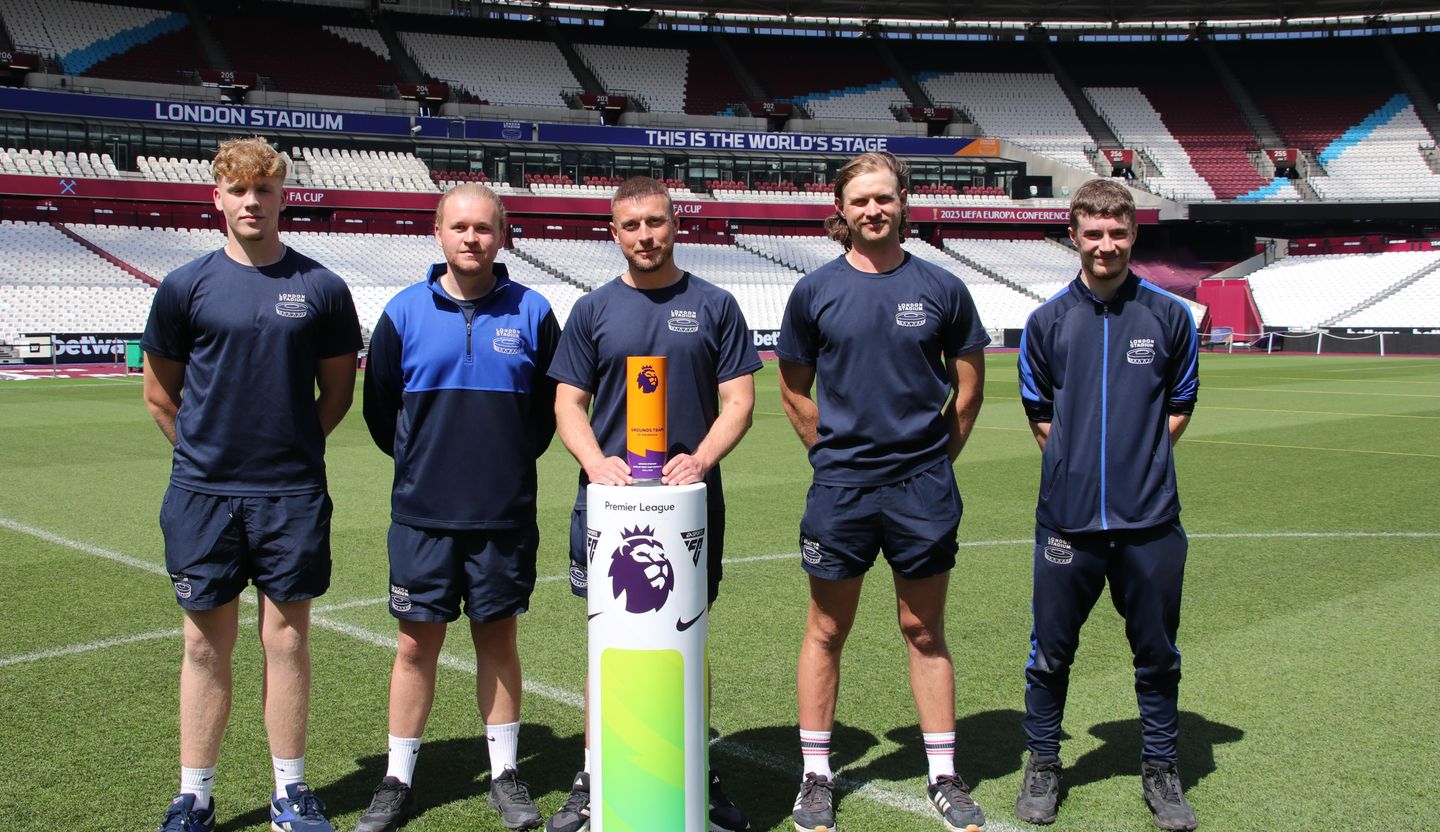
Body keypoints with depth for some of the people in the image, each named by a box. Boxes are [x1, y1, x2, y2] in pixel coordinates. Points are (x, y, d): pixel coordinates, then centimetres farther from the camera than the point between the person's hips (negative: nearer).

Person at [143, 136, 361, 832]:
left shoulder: (320, 287, 2)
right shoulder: (186, 286, 3)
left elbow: (338, 391, 10)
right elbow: (159, 393, 11)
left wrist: (292, 445, 6)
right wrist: (207, 451, 7)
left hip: (293, 493, 0)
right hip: (203, 493, 0)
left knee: (287, 641, 6)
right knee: (206, 645, 7)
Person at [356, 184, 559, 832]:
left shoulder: (531, 312, 1)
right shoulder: (406, 311, 1)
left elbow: (551, 404, 10)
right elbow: (379, 405, 11)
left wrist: (513, 461, 7)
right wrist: (422, 462, 12)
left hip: (506, 513, 0)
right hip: (422, 512, 0)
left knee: (497, 636, 9)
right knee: (418, 640, 5)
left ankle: (505, 775, 21)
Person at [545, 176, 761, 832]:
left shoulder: (714, 306, 6)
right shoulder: (593, 310, 8)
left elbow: (738, 401, 3)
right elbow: (569, 404, 7)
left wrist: (700, 460, -13)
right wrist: (595, 460, -12)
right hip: (608, 501, 1)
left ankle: (698, 772, 21)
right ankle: (593, 777, 17)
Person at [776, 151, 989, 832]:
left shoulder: (942, 289, 2)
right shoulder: (814, 291, 1)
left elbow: (968, 387, 10)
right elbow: (794, 392, 10)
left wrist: (934, 458, 8)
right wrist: (835, 451, 5)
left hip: (923, 487, 0)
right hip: (840, 486, 0)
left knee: (924, 632, 10)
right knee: (826, 631, 7)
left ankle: (944, 777, 21)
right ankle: (816, 776, 20)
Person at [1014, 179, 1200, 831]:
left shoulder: (1170, 315, 3)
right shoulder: (1048, 320, 3)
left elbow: (1179, 407, 12)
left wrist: (1140, 457, 3)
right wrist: (1080, 459, 3)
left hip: (1150, 520, 0)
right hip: (1066, 517, 0)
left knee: (1157, 654, 10)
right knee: (1051, 652, 7)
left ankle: (1160, 770, 27)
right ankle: (1043, 765, 25)